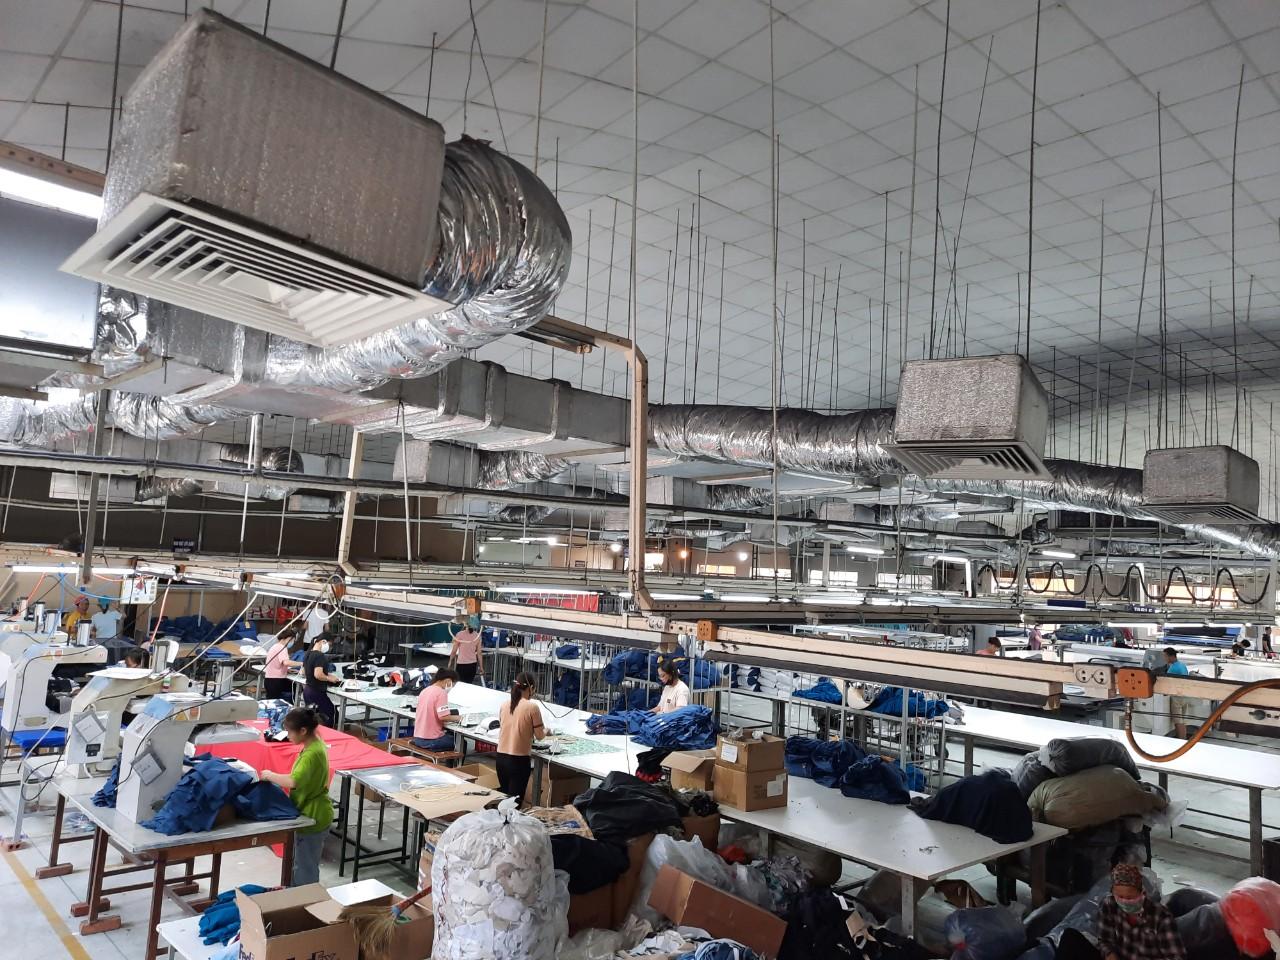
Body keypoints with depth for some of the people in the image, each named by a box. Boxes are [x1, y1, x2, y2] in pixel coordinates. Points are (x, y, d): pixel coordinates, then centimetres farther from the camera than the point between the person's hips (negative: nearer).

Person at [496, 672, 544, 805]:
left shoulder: (505, 705, 4)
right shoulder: (532, 707, -12)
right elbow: (539, 736, -5)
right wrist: (546, 731, 17)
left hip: (500, 757, 5)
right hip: (519, 759, -5)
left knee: (504, 797, 18)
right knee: (515, 800, 1)